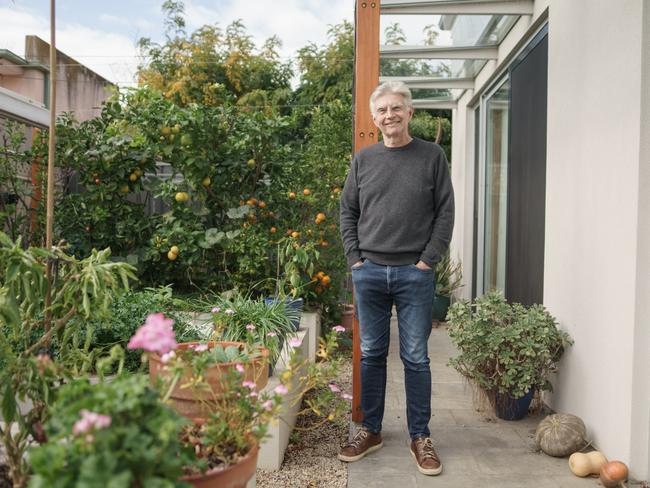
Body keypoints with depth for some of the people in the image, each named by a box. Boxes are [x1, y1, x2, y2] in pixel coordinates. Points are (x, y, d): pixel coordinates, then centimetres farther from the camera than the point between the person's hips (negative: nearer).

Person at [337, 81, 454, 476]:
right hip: (369, 271, 2)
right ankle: (371, 431, 25)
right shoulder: (364, 159, 8)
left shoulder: (432, 156, 2)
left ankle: (421, 437, 20)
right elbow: (348, 211, 11)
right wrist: (354, 257, 2)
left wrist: (428, 259, -7)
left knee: (416, 358, 5)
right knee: (372, 354, 11)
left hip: (414, 273, -2)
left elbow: (446, 213, 0)